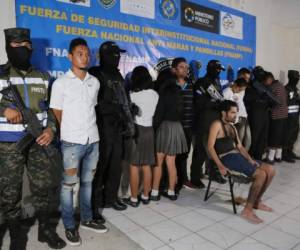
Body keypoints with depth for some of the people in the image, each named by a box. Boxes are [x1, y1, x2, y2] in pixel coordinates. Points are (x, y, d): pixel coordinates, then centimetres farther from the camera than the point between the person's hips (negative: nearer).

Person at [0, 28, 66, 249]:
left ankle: (46, 230, 29)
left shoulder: (42, 78, 9)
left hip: (39, 141, 3)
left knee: (44, 188, 9)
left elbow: (50, 107, 12)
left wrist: (52, 129, -4)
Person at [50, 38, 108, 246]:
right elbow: (56, 114, -1)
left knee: (87, 182, 15)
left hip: (93, 140, 4)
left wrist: (89, 129, 11)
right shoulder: (61, 83, -4)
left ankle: (87, 219, 29)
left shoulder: (95, 82, 9)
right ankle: (70, 226, 20)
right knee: (69, 184, 6)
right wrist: (70, 133, 0)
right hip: (71, 142, -4)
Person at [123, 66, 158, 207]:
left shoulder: (133, 94, -9)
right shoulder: (155, 94, 5)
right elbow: (155, 113, 9)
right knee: (147, 166, 11)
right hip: (149, 130, 5)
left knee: (134, 166, 2)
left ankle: (134, 199, 9)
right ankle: (145, 196, 21)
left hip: (136, 130, -5)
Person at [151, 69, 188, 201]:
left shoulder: (164, 92, -8)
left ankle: (154, 192, 7)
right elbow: (179, 110, 11)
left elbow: (159, 112, -13)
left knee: (158, 162, 2)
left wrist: (153, 127, -9)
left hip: (164, 127, -6)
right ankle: (171, 191, 19)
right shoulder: (177, 92, 11)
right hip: (177, 127, 6)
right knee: (171, 163, 12)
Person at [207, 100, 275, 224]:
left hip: (238, 156, 9)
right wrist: (220, 166, -23)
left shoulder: (232, 127, 22)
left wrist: (250, 159, 1)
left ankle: (257, 201, 14)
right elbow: (210, 146, -15)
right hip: (227, 158, -9)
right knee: (261, 174, -21)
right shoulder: (217, 124, -6)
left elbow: (239, 146, 18)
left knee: (270, 170, 1)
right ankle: (247, 210, -12)